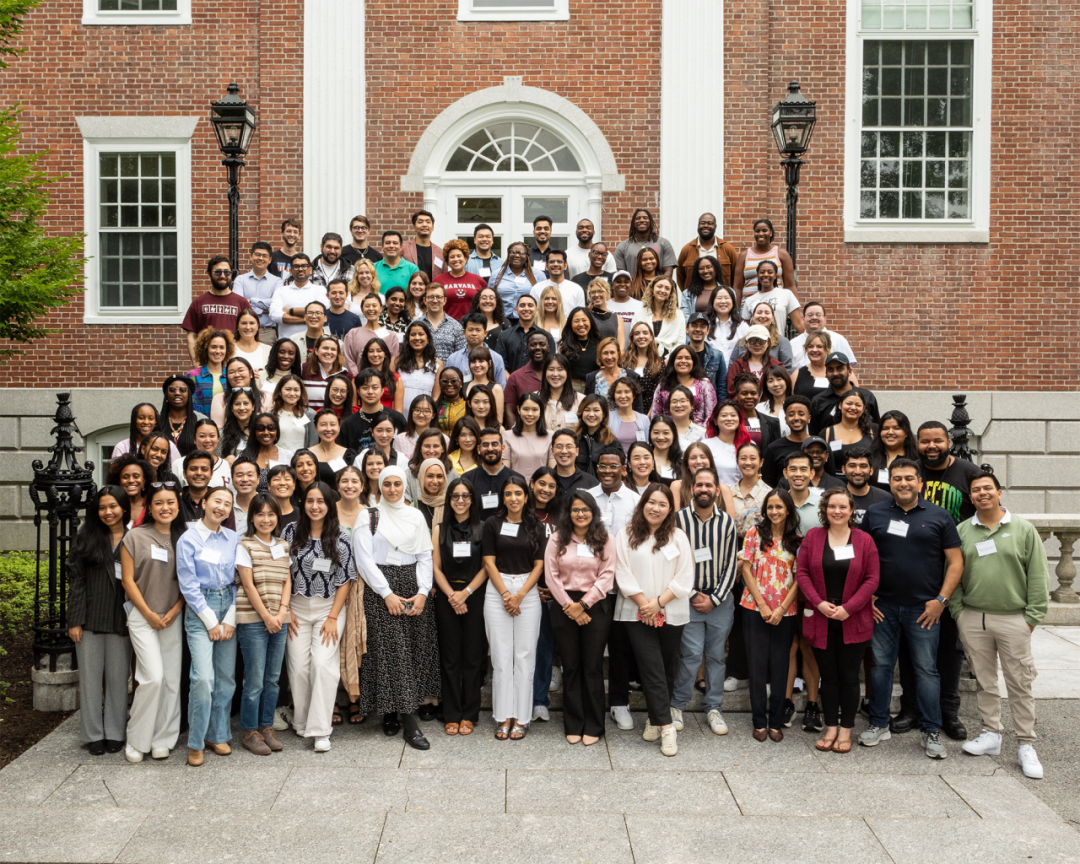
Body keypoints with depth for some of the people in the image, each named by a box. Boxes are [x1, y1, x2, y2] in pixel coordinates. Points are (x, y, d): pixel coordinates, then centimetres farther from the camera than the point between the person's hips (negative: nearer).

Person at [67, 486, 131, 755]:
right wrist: (74, 620, -5)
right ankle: (93, 734, 17)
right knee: (91, 676, 7)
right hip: (90, 619, 0)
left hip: (121, 620, 0)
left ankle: (115, 733, 18)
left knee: (118, 677, 7)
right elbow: (76, 578, 0)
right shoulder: (87, 536, 2)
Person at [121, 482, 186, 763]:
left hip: (173, 618, 3)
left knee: (171, 679, 3)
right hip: (143, 616, -3)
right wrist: (149, 614, -6)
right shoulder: (135, 537, -2)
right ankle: (136, 740, 5)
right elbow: (127, 580, -3)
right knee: (153, 676, -12)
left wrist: (175, 611, -6)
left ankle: (162, 740, 16)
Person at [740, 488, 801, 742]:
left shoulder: (797, 540, 2)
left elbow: (799, 578, 0)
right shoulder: (756, 533, 0)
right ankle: (759, 721, 14)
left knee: (779, 666, 6)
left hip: (784, 612, 1)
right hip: (755, 608, -1)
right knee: (758, 664, 4)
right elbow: (746, 570, -2)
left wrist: (781, 608, -9)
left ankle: (776, 721, 17)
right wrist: (762, 604, -7)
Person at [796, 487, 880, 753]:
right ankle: (831, 728, 20)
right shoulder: (812, 537, 2)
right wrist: (819, 603, -11)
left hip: (853, 620, -1)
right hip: (820, 619, 1)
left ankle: (846, 731, 18)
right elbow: (802, 573, 1)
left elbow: (872, 579, -4)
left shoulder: (864, 540, -2)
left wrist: (848, 607, -12)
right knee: (828, 676, 9)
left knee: (849, 676, 6)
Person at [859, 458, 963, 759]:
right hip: (882, 606, 2)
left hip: (924, 608, -2)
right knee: (881, 665, 9)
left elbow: (955, 562, 1)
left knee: (926, 668, 3)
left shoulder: (938, 517, 1)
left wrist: (941, 599, -7)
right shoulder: (875, 514, 6)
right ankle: (879, 724, 21)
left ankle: (931, 732, 14)